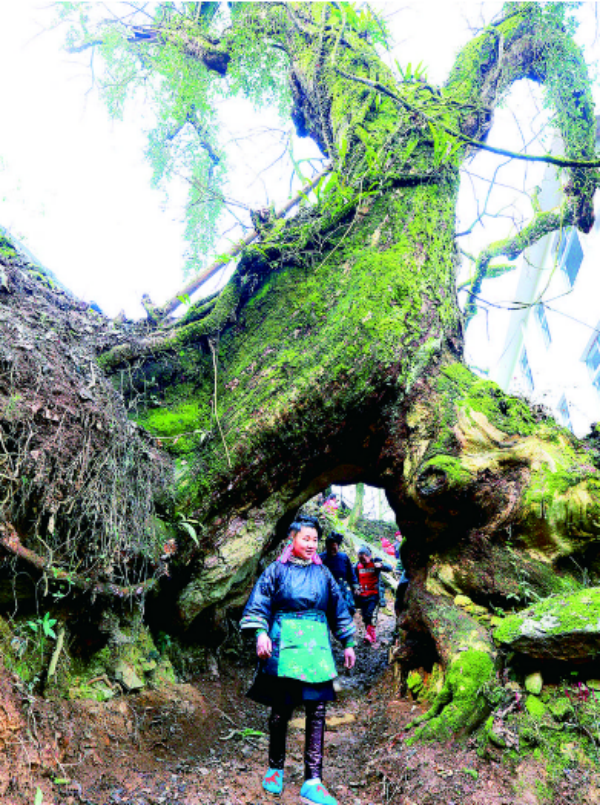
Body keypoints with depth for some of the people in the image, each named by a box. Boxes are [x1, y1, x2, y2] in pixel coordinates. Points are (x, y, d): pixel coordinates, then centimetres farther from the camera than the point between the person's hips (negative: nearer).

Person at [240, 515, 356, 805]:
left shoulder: (323, 573, 9)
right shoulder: (277, 570, 0)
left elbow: (339, 610, 15)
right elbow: (259, 604, -4)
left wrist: (348, 643, 15)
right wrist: (261, 633, -19)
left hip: (316, 648, 3)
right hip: (284, 647, -3)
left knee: (317, 712, 0)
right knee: (281, 710, 6)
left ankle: (313, 781, 9)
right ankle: (275, 768, 28)